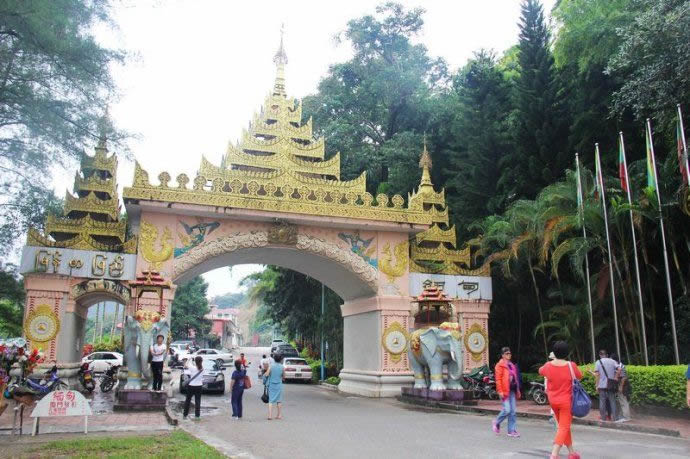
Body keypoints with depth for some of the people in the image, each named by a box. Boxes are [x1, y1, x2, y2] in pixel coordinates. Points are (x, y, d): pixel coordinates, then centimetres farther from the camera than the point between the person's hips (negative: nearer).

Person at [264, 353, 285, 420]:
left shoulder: (271, 366, -6)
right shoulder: (282, 367, -4)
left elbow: (266, 375, -11)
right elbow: (284, 377, 3)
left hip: (271, 385, 0)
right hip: (279, 385, 0)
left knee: (271, 400, 3)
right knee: (279, 400, 11)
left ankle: (270, 415, -5)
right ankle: (278, 415, 15)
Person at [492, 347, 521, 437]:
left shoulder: (512, 365, 17)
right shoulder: (500, 365, -6)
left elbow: (515, 378, 19)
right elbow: (498, 379, -11)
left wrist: (517, 390, 15)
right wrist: (500, 391, -17)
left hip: (512, 390, 7)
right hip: (505, 391, -7)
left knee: (513, 411, 5)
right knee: (507, 410, -11)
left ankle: (512, 430, 11)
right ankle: (496, 423, 14)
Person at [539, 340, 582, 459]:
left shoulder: (548, 365, -7)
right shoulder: (571, 366, -16)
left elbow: (540, 371, 16)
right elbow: (580, 376, 4)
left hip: (553, 401, 4)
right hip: (566, 401, -4)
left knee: (564, 426, 20)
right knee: (563, 428, -2)